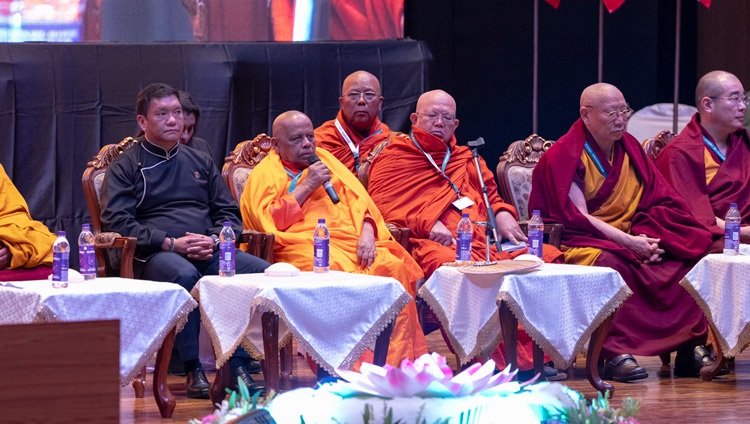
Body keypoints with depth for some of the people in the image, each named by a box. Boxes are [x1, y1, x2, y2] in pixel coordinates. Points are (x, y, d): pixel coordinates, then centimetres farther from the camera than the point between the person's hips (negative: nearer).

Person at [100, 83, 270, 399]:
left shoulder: (200, 162, 26)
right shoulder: (126, 167, 10)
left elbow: (229, 213, 22)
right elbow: (116, 222, -3)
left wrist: (214, 240, -2)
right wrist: (171, 243, -13)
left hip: (209, 252, 5)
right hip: (154, 255, -4)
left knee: (262, 271, -23)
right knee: (184, 274, -40)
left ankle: (238, 367, -22)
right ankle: (193, 370, -31)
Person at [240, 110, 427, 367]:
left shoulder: (325, 160, 25)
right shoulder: (265, 174, 12)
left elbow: (358, 201, 17)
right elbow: (269, 222, -4)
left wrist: (367, 231, -4)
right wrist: (307, 185, -3)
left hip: (349, 239, 4)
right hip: (302, 246, -4)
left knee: (393, 266, -25)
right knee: (337, 271, -37)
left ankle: (400, 361, -25)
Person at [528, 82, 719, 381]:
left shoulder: (630, 148, 13)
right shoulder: (563, 155, -6)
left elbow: (659, 202, 8)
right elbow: (577, 217, -13)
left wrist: (649, 239, -13)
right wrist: (628, 242, -21)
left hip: (635, 239, 6)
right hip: (585, 243, -6)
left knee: (688, 259, -16)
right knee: (610, 263, -39)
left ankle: (690, 346, -14)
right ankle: (617, 352, -38)